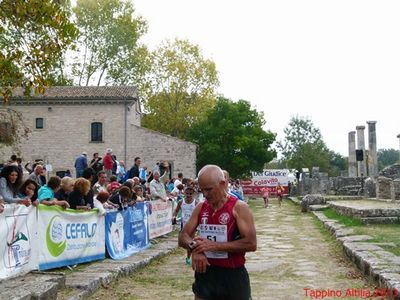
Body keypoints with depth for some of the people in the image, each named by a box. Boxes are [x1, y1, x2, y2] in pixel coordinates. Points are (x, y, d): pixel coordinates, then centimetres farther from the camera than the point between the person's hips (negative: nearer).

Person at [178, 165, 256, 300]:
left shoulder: (239, 208, -11)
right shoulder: (200, 208, 4)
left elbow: (251, 243, -19)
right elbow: (183, 236, 5)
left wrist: (214, 246, -22)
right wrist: (194, 247, -18)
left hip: (233, 275, -4)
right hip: (205, 272, 4)